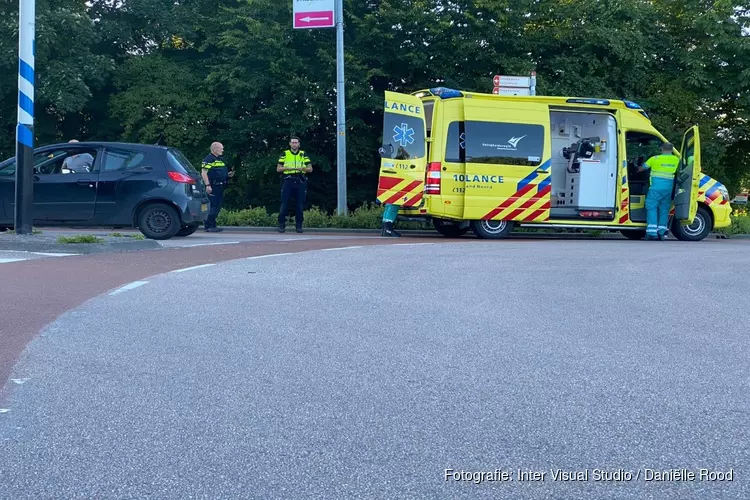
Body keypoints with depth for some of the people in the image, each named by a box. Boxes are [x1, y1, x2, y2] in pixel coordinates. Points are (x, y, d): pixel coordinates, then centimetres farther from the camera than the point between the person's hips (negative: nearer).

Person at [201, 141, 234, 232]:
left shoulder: (220, 159, 20)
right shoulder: (208, 159, -8)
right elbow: (204, 173, -15)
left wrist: (228, 175, 11)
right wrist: (208, 185, -23)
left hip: (220, 187, 9)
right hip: (212, 187, -9)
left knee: (217, 207, 10)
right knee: (212, 207, -11)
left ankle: (213, 226, 15)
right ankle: (209, 226, -8)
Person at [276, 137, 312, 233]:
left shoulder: (304, 155, 11)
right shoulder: (284, 154, 9)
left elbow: (310, 169, 8)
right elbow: (278, 169, 6)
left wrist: (302, 168, -12)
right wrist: (287, 168, -12)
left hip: (300, 182, 1)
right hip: (288, 181, -1)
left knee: (300, 205, 1)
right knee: (284, 204, -5)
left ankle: (299, 225, 9)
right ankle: (281, 225, 1)